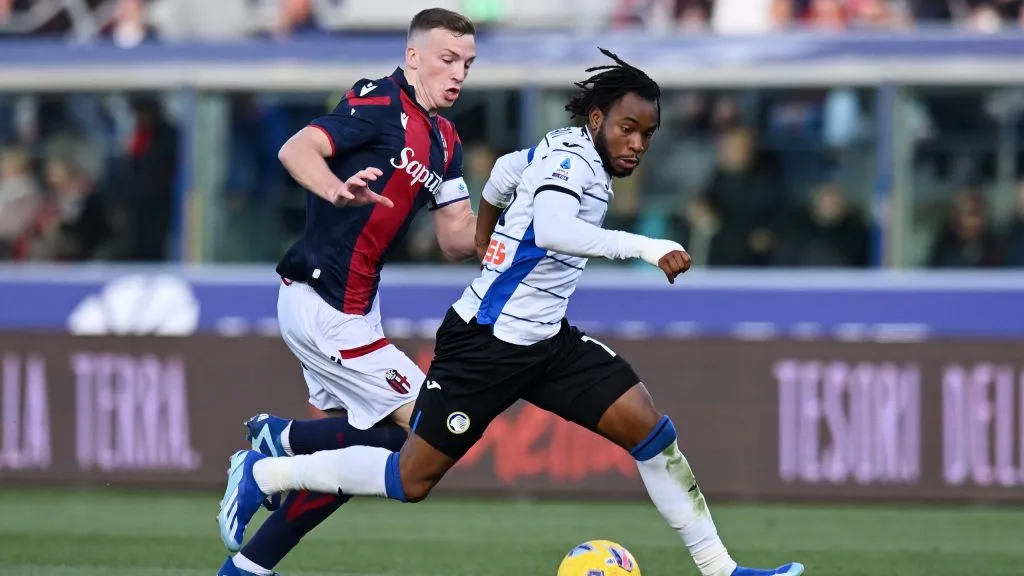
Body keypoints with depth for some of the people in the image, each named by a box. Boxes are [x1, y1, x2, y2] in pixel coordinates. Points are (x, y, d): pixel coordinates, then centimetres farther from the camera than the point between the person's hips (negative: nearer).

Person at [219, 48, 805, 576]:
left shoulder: (592, 163, 9)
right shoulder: (571, 156, -19)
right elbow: (552, 231, -40)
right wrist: (647, 248, -43)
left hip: (548, 340, 9)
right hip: (486, 340, -9)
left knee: (651, 428, -3)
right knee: (411, 479, -2)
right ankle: (262, 473, 13)